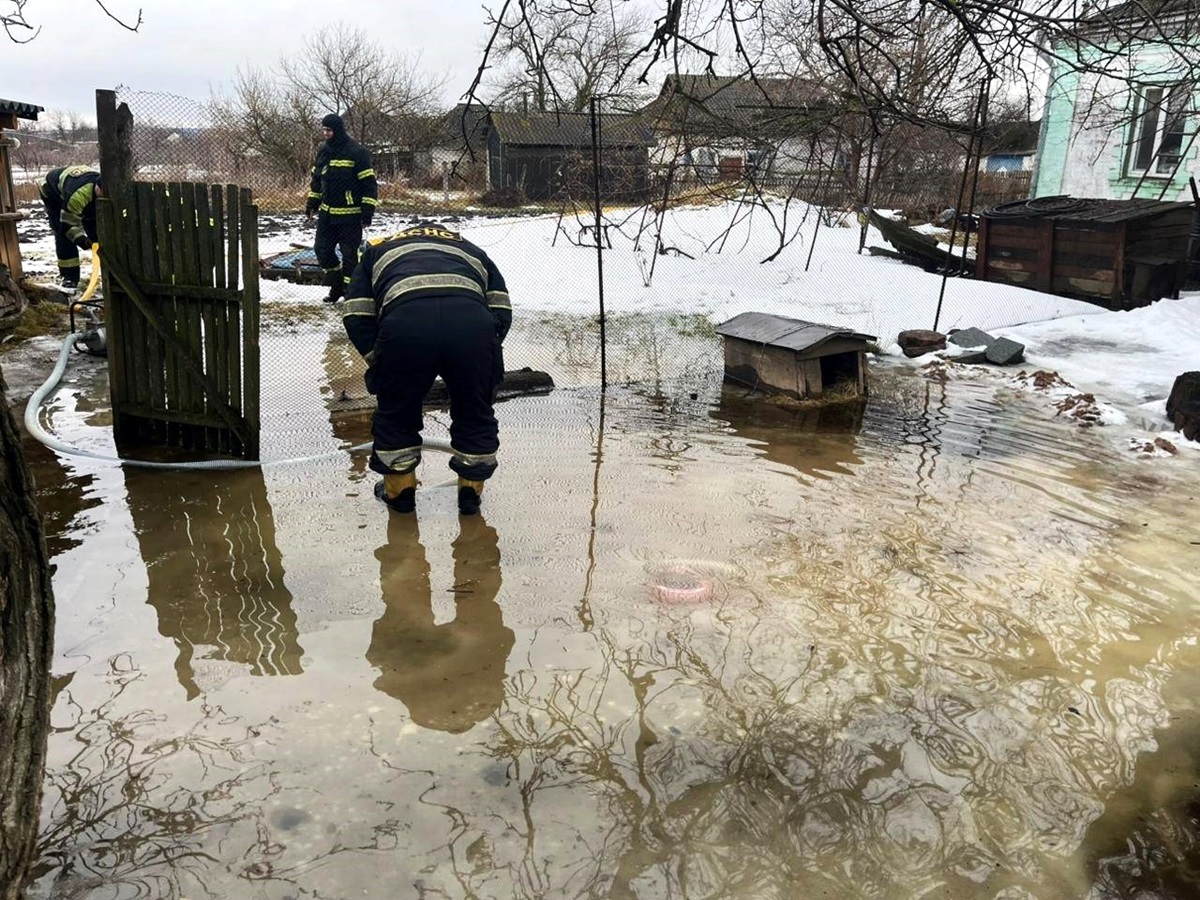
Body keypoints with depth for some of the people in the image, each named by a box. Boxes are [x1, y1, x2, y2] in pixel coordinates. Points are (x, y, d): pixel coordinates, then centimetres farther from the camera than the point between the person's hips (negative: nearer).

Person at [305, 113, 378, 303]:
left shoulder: (356, 152, -13)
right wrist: (312, 202, 18)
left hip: (350, 215, -7)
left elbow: (369, 184, -14)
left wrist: (367, 211, -18)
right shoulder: (323, 150, 8)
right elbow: (317, 178, 21)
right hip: (327, 212, 7)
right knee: (321, 249, 10)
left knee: (350, 253, -3)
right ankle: (337, 284, 27)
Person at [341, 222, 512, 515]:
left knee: (396, 411, 24)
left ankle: (398, 490, 35)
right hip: (473, 323, 1)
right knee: (475, 411, 24)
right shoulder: (471, 250, 41)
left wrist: (378, 363, 28)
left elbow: (356, 315, 22)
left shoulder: (377, 249, 38)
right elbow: (501, 309, 24)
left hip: (404, 322, -1)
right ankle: (471, 489, 33)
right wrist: (483, 356, 31)